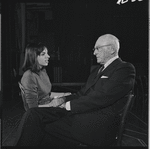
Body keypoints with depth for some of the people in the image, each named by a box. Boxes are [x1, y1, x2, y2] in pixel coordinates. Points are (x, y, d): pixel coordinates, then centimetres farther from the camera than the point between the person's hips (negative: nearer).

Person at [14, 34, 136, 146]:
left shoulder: (126, 69, -4)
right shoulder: (97, 70, 24)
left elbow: (102, 98, -16)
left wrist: (69, 105, -9)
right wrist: (64, 99, 3)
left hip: (97, 124, -8)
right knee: (33, 114, -12)